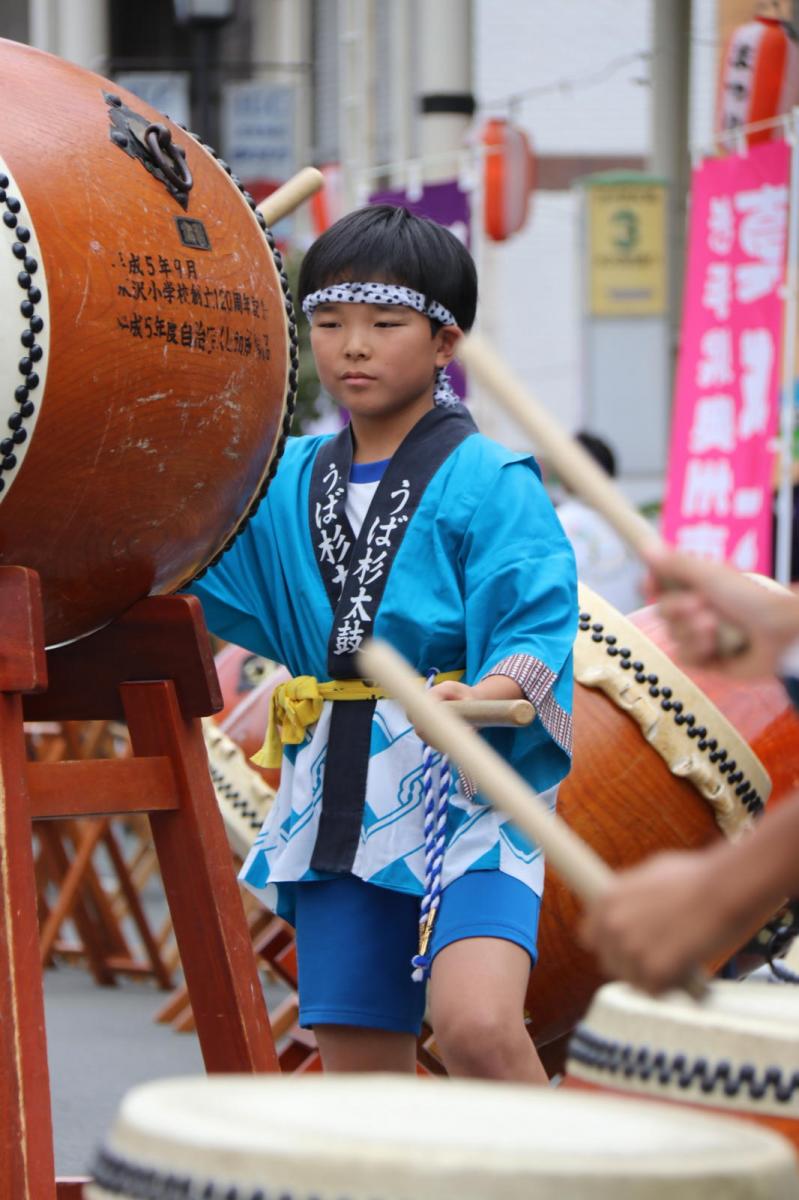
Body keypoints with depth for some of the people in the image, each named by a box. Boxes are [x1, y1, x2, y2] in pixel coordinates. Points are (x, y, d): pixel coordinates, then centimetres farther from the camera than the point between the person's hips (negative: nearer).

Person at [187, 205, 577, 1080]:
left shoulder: (489, 484, -5)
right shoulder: (290, 483, 12)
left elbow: (540, 625, -14)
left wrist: (484, 694, -33)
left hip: (468, 792, -6)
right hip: (335, 804, 6)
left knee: (476, 1024, -26)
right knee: (361, 1071, 7)